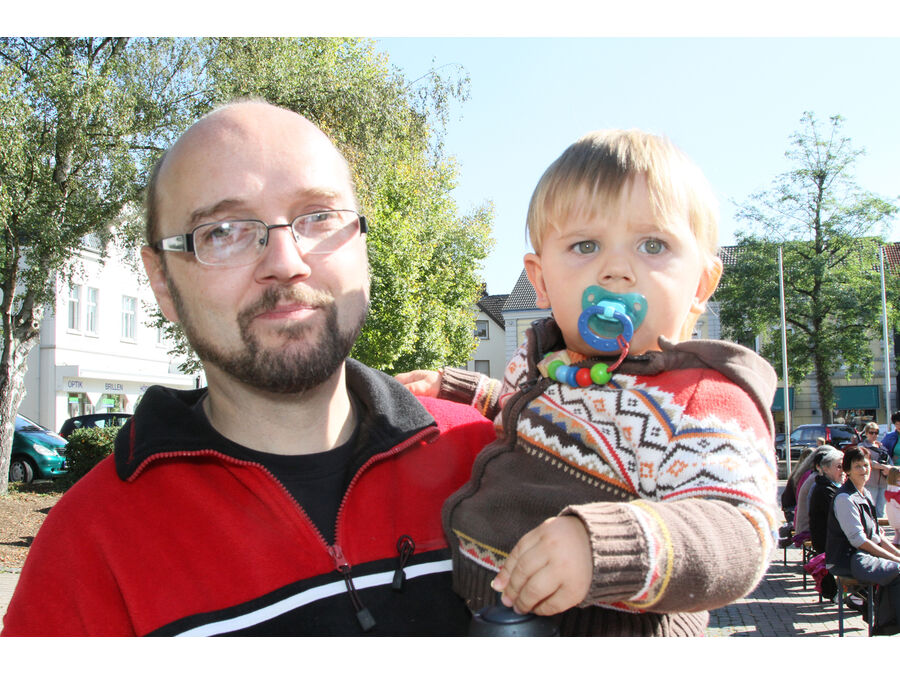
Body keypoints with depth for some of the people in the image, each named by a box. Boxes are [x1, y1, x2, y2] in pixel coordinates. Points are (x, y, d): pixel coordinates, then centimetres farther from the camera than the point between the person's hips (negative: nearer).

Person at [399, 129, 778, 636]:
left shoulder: (705, 401, -20)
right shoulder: (539, 358, 3)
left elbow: (742, 537, -32)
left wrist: (607, 544, -46)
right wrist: (450, 389, 14)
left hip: (605, 630, -6)